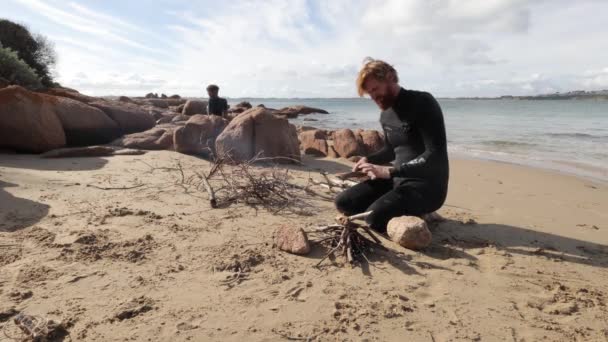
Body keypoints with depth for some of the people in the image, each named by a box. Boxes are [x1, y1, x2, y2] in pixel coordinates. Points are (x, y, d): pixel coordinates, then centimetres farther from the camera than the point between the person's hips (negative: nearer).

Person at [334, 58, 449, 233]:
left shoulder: (423, 103, -15)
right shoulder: (385, 115, 10)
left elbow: (435, 156, -23)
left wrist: (390, 171, -27)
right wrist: (369, 160, 5)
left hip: (426, 185, -8)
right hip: (398, 179, 8)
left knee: (374, 217, -29)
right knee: (343, 202, -1)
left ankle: (413, 215, 1)